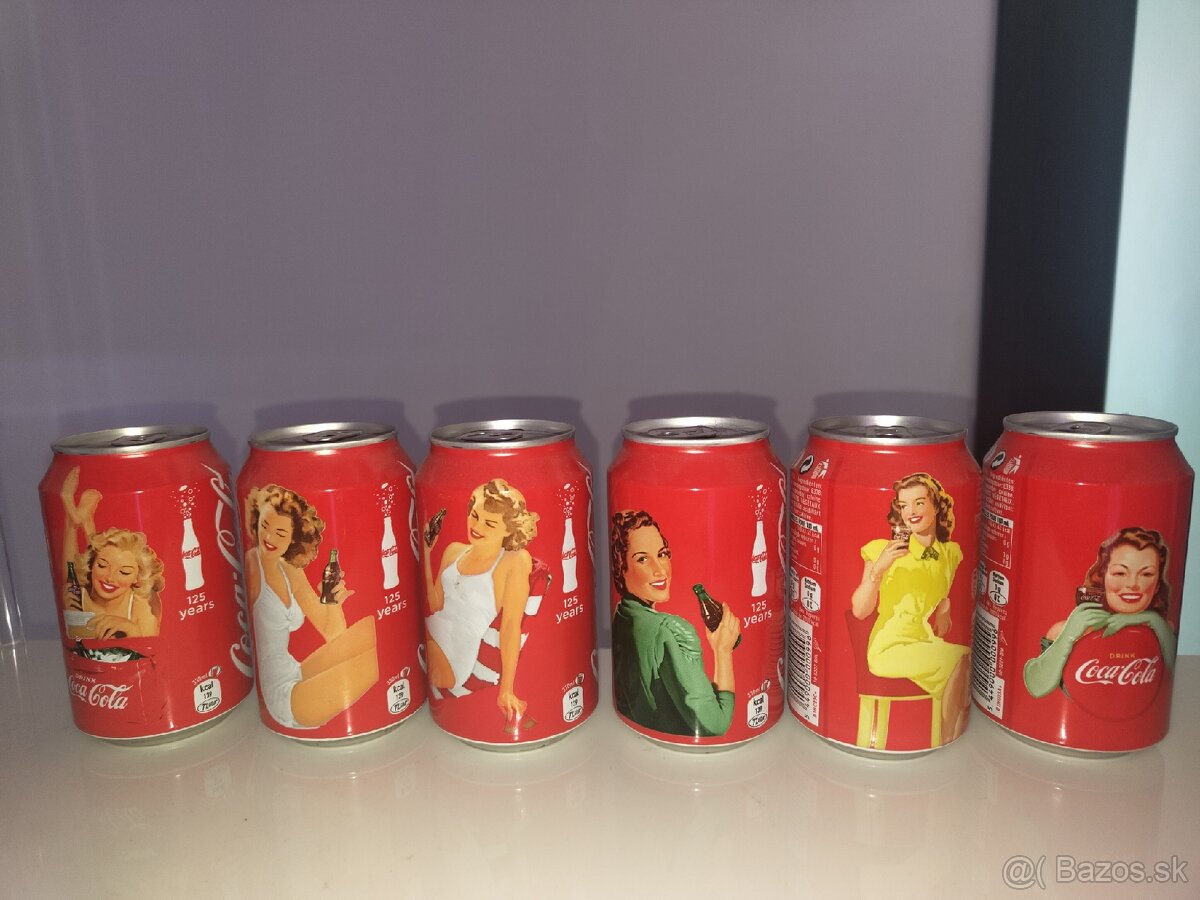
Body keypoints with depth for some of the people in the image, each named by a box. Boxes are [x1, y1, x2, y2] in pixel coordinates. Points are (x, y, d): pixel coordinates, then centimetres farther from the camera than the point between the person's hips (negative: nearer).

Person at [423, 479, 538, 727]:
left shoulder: (516, 560, -12)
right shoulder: (453, 551, 6)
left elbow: (512, 623, -15)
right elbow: (436, 606, 1)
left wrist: (506, 690, -17)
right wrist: (426, 555, -4)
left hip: (455, 658, -6)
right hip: (430, 633, 6)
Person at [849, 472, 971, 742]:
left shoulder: (951, 552, 8)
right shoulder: (883, 550, -7)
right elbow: (859, 610, -12)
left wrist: (945, 610, 6)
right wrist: (878, 568, -25)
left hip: (931, 645, 5)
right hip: (891, 647, -5)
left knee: (965, 660, -21)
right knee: (961, 660, -24)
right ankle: (949, 738, -7)